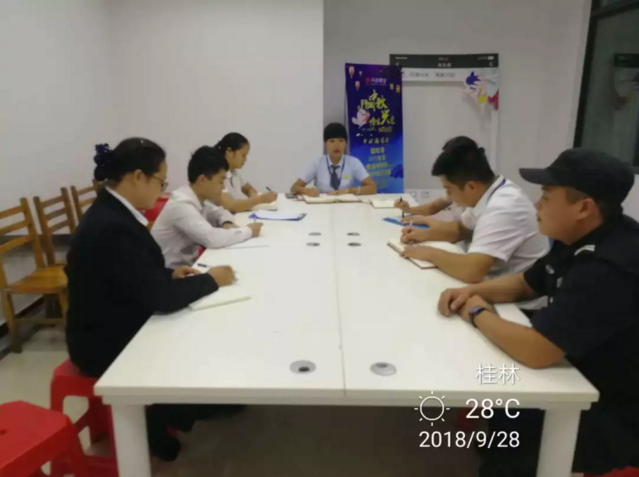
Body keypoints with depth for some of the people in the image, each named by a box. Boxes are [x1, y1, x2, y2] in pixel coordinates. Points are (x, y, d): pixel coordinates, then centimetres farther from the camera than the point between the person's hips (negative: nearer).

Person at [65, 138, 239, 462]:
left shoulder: (111, 212, 0)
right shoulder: (113, 228, -31)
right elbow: (161, 298, -28)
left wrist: (171, 274, -2)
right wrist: (211, 280, -15)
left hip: (117, 327, 8)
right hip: (108, 345, -8)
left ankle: (165, 411, 26)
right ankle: (155, 423, 26)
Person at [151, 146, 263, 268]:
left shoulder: (199, 199, 0)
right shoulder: (181, 204, -23)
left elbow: (220, 212, 18)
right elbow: (211, 238, -33)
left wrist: (227, 224, -5)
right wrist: (248, 231, -20)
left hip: (188, 264, 7)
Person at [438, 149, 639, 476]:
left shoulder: (607, 269, -34)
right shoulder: (583, 240, -2)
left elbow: (534, 351, -36)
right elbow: (525, 283, 12)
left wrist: (478, 313, -18)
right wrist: (472, 291, -7)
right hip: (585, 378, 9)